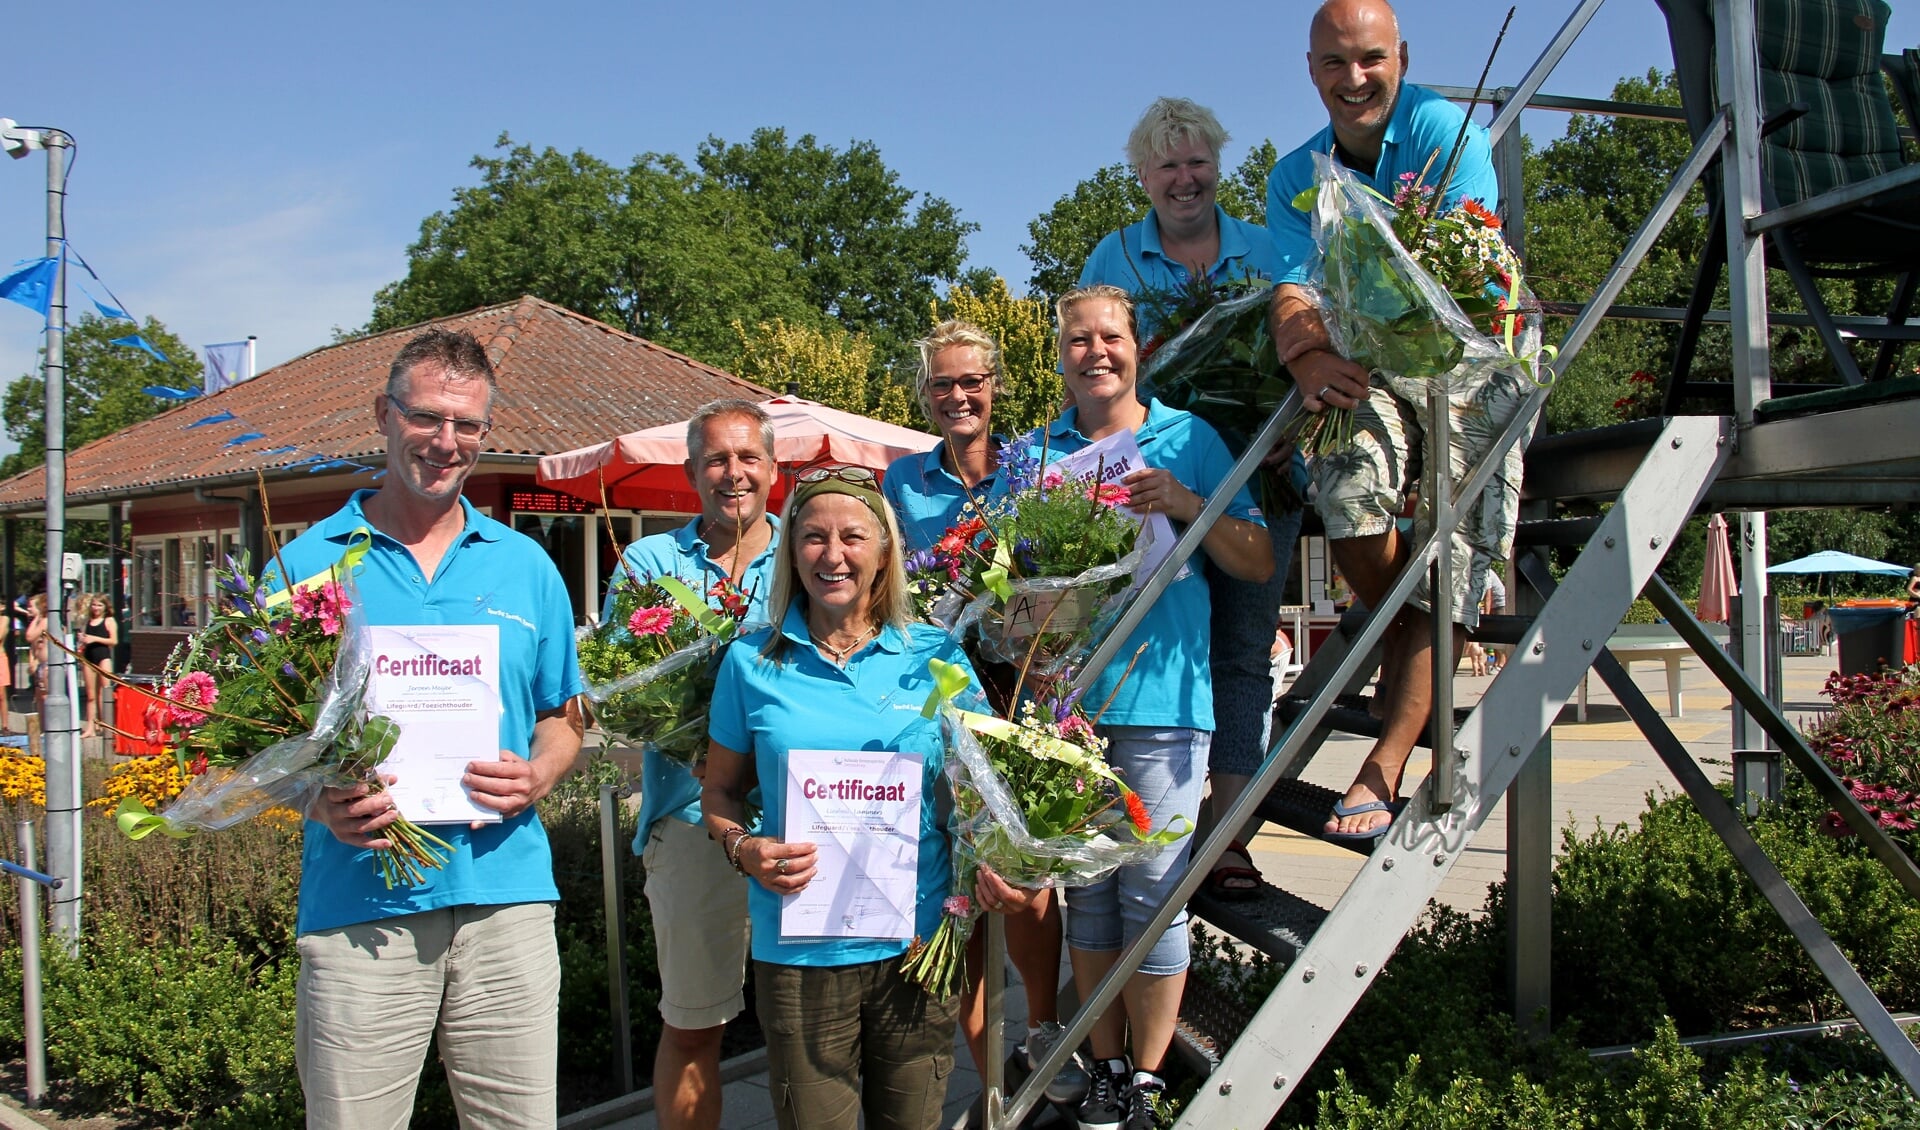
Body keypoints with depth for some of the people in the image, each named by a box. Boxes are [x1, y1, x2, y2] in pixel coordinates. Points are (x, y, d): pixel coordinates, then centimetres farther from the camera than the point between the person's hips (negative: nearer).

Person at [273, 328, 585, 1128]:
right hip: (358, 904, -2)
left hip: (506, 892, 2)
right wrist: (320, 800, -14)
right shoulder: (309, 563, 4)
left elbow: (563, 720, 16)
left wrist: (536, 778, -6)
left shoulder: (525, 566, 10)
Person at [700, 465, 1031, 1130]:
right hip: (798, 952, -1)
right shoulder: (752, 663, 2)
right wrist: (742, 848, -11)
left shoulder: (934, 657, 2)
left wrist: (993, 868, -11)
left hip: (919, 944, 1)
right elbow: (720, 790, 9)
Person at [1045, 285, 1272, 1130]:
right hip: (1066, 694, 3)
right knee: (1086, 890, 9)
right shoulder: (1041, 453, 12)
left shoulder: (1189, 439, 5)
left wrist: (1189, 507, -12)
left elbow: (1258, 564, 3)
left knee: (1152, 891, -1)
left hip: (1161, 694, -3)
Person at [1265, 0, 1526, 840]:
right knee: (1348, 488, -27)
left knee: (1449, 562, -12)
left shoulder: (1445, 130, -8)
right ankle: (1407, 649, 3)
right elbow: (1292, 293, -10)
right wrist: (1312, 361, -33)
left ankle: (1381, 770, -10)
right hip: (1368, 372, 3)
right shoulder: (1297, 177, 5)